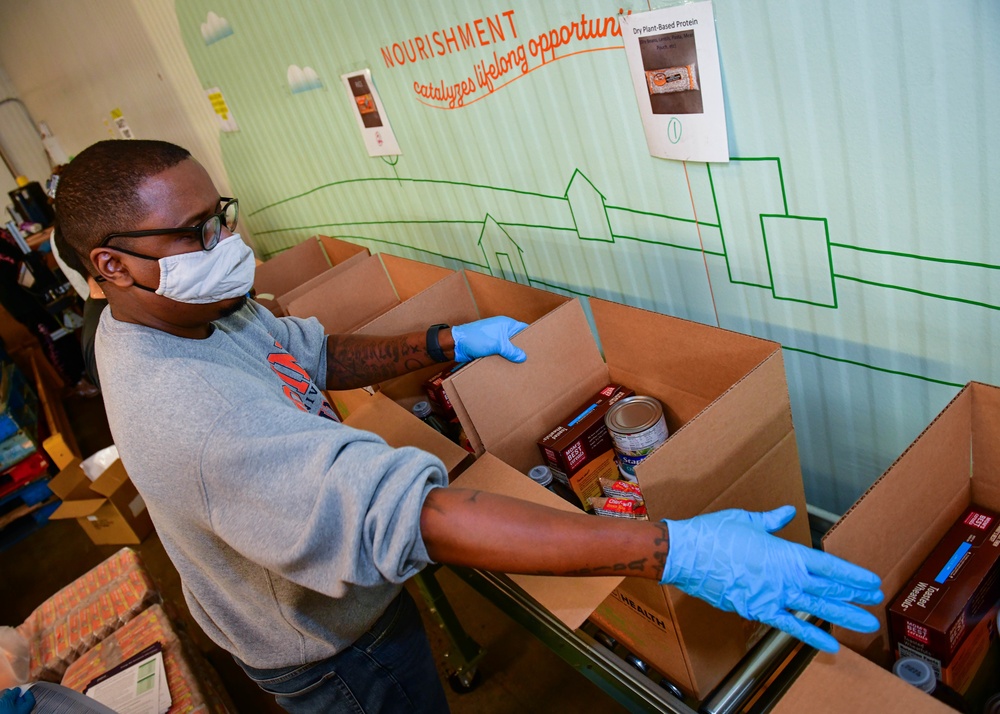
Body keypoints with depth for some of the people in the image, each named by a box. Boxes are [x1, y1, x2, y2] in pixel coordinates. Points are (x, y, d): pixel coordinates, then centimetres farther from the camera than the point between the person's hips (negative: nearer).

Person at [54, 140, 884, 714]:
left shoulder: (190, 313, -9)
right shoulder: (189, 408, -42)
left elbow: (313, 352, 2)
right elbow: (401, 508, -51)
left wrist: (448, 343, -12)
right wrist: (672, 552, -53)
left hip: (338, 593, 8)